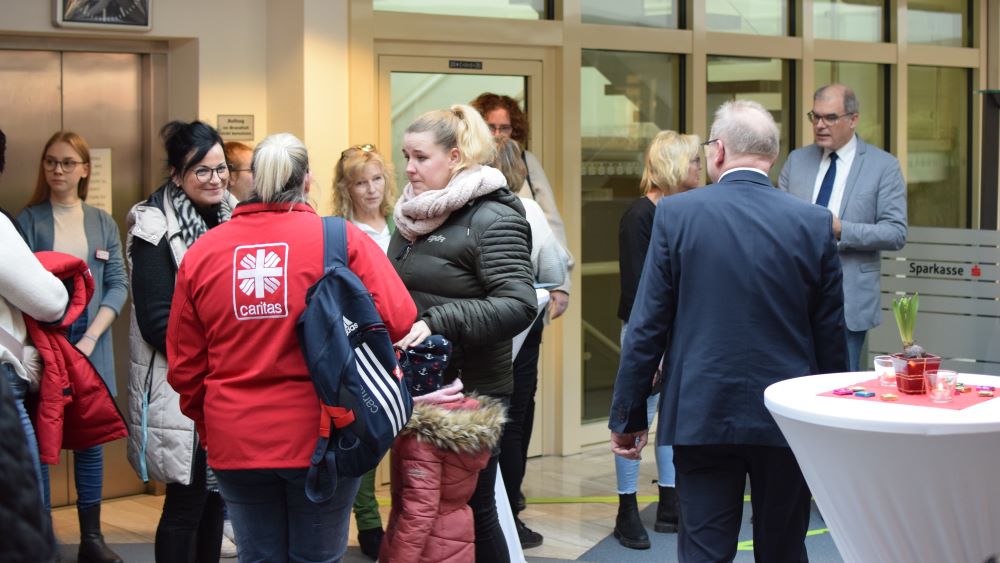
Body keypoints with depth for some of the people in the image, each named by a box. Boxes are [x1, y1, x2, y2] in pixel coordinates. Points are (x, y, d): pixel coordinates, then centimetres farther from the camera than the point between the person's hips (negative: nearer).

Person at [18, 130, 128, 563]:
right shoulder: (28, 220, 2)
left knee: (91, 438, 5)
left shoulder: (103, 223, 10)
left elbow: (118, 284, 5)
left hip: (91, 342, 3)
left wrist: (91, 337, -8)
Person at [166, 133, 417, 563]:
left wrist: (207, 423, 20)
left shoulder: (202, 251, 1)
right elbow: (398, 320, -13)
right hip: (322, 436, -2)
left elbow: (183, 364, 3)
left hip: (236, 441, 2)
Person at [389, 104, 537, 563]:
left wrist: (437, 322, -27)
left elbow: (518, 305, -23)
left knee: (470, 509, 2)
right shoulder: (413, 215, 11)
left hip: (470, 392, -7)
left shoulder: (491, 219, -12)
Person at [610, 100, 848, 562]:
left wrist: (627, 417, 3)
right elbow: (831, 335, 2)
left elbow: (647, 328, -5)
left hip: (702, 418, -1)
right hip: (787, 418, 2)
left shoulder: (676, 214, -6)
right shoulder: (815, 223, -2)